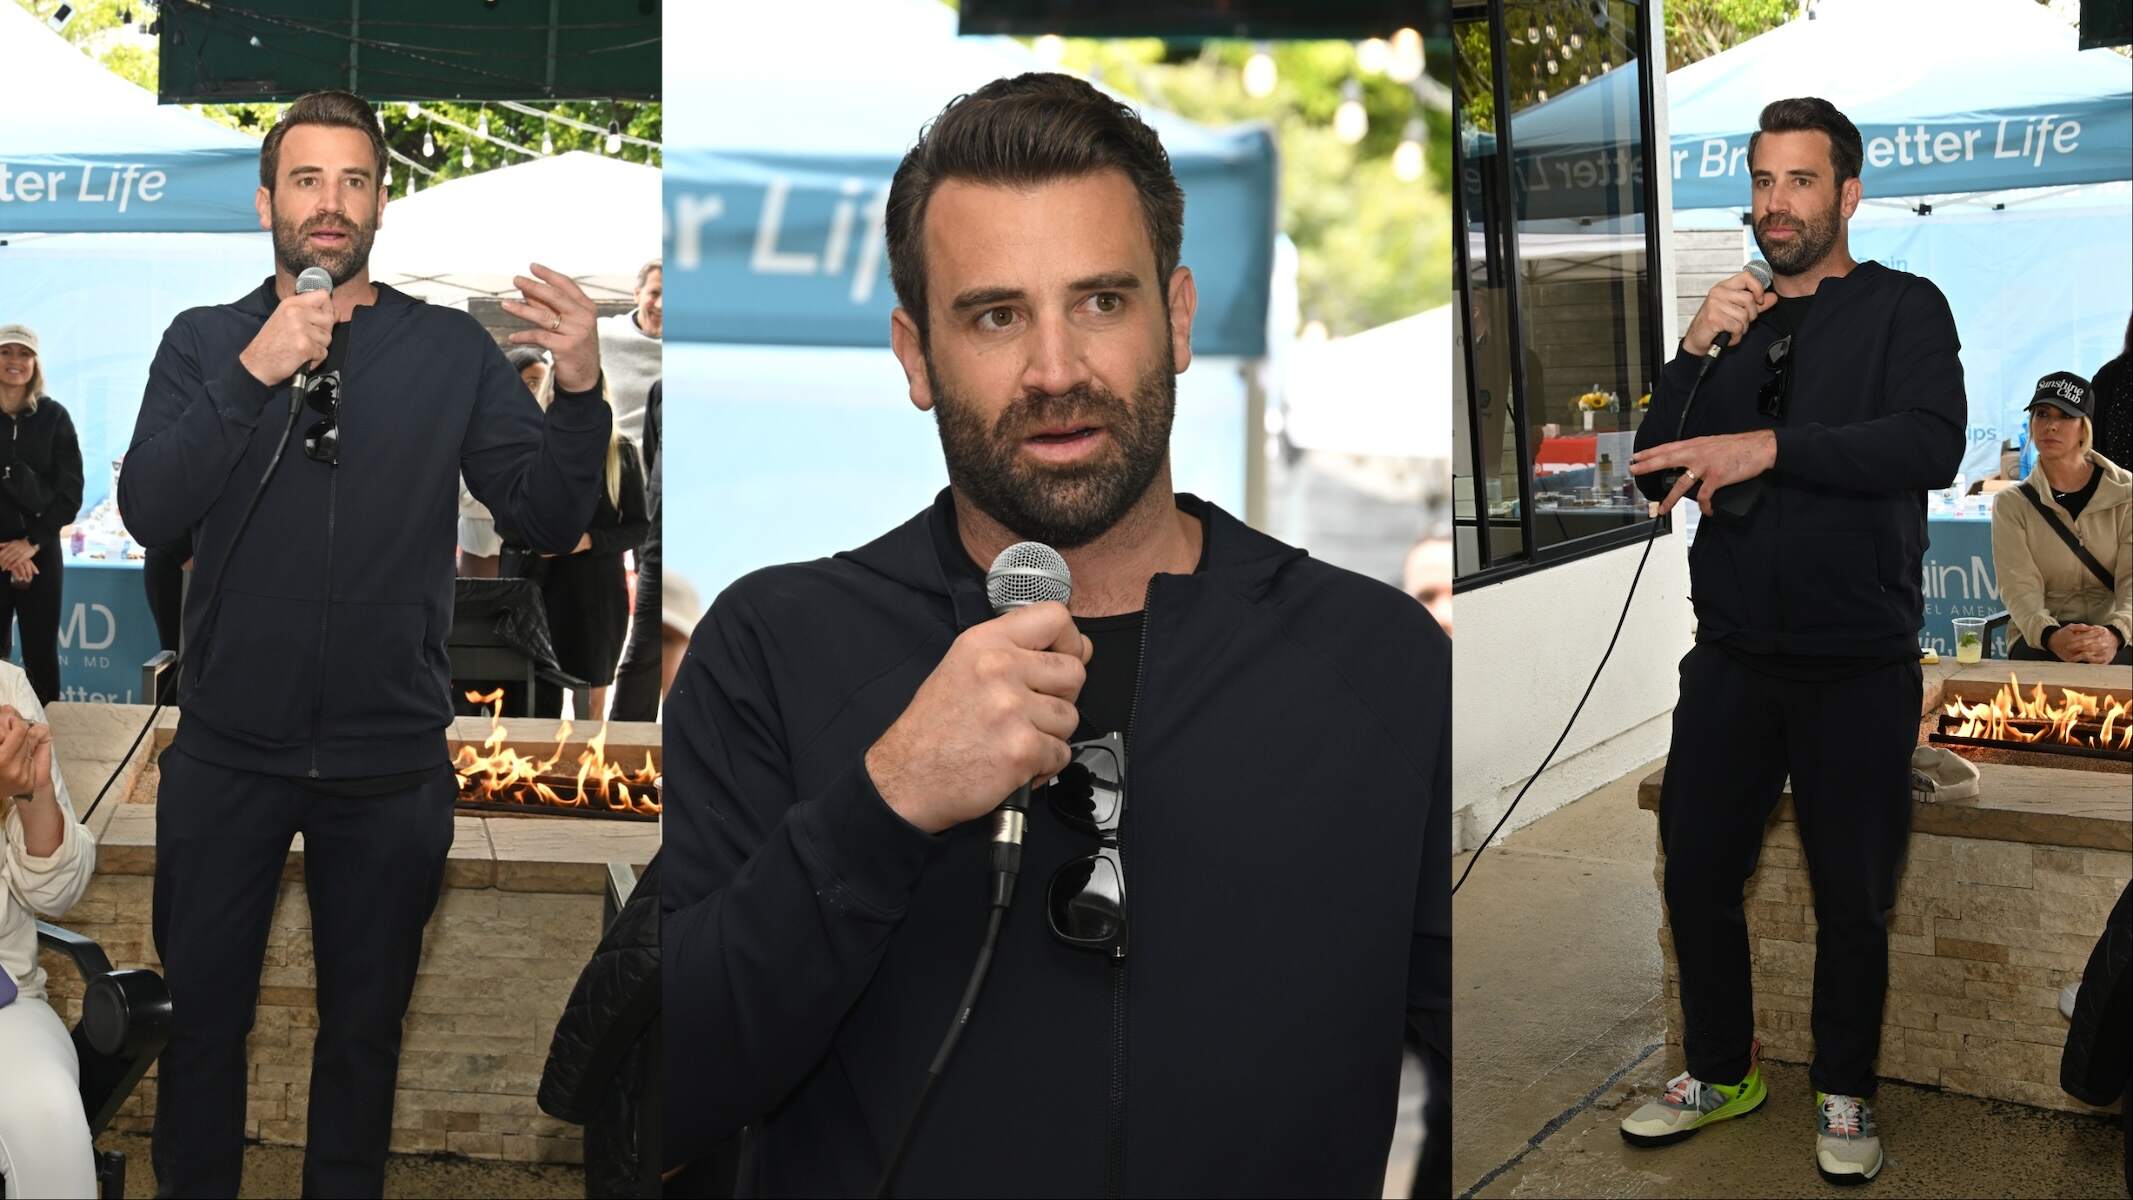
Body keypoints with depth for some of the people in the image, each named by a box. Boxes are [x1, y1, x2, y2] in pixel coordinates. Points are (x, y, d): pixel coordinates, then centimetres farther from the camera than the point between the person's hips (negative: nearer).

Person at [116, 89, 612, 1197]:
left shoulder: (453, 350, -2)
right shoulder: (203, 341, 1)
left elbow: (547, 520, -6)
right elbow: (148, 513, -12)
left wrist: (579, 389, -24)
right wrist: (252, 375, -25)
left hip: (391, 764, 0)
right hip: (226, 755, 1)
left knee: (364, 1026, 16)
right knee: (200, 1014, 16)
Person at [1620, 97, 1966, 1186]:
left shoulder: (1903, 309, -1)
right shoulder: (1734, 318, 12)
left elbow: (1932, 443, -19)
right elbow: (1655, 471, 4)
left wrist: (1768, 445, -24)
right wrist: (1697, 353, -11)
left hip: (1859, 667, -4)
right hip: (1733, 657, 4)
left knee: (1851, 896, 7)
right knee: (1696, 872, 9)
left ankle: (1844, 1095, 26)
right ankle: (1718, 1071, 28)